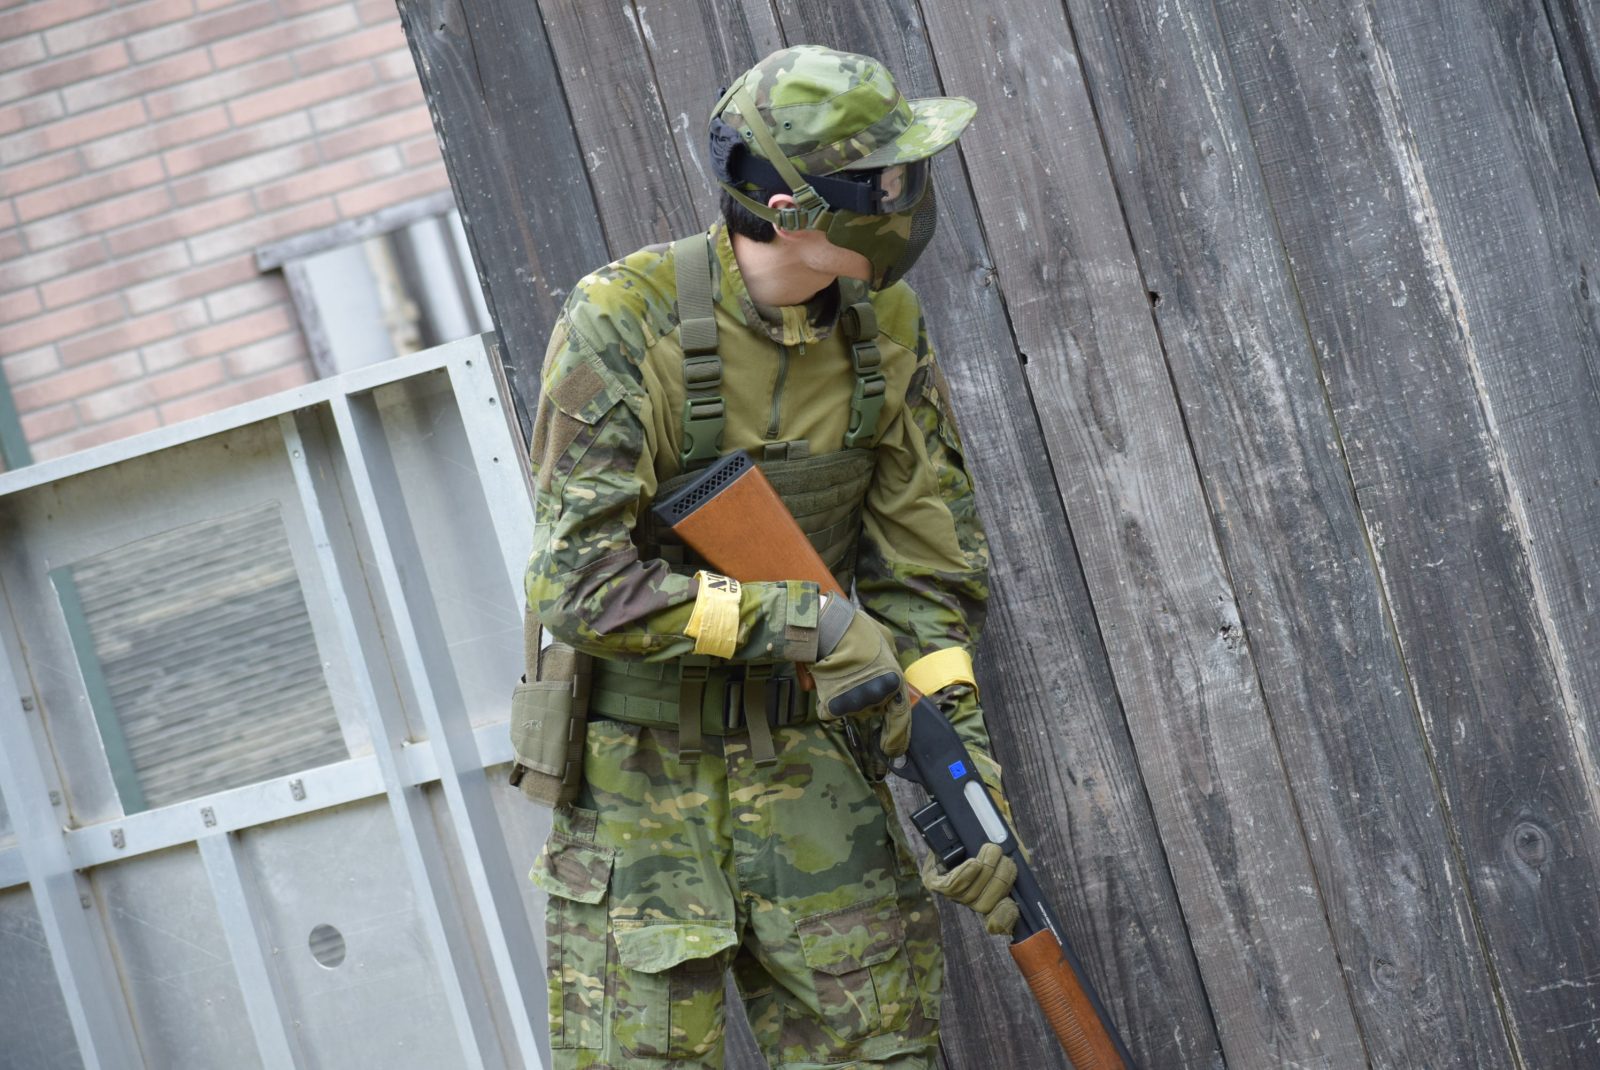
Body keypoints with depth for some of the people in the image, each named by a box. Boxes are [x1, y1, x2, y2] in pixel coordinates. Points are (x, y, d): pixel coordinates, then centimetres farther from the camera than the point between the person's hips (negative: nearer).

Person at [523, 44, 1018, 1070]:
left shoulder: (886, 328, -3)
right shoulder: (623, 322, -18)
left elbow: (930, 570, 2)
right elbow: (582, 584, -22)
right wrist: (803, 620, -26)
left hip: (813, 759, 4)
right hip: (645, 774, -4)